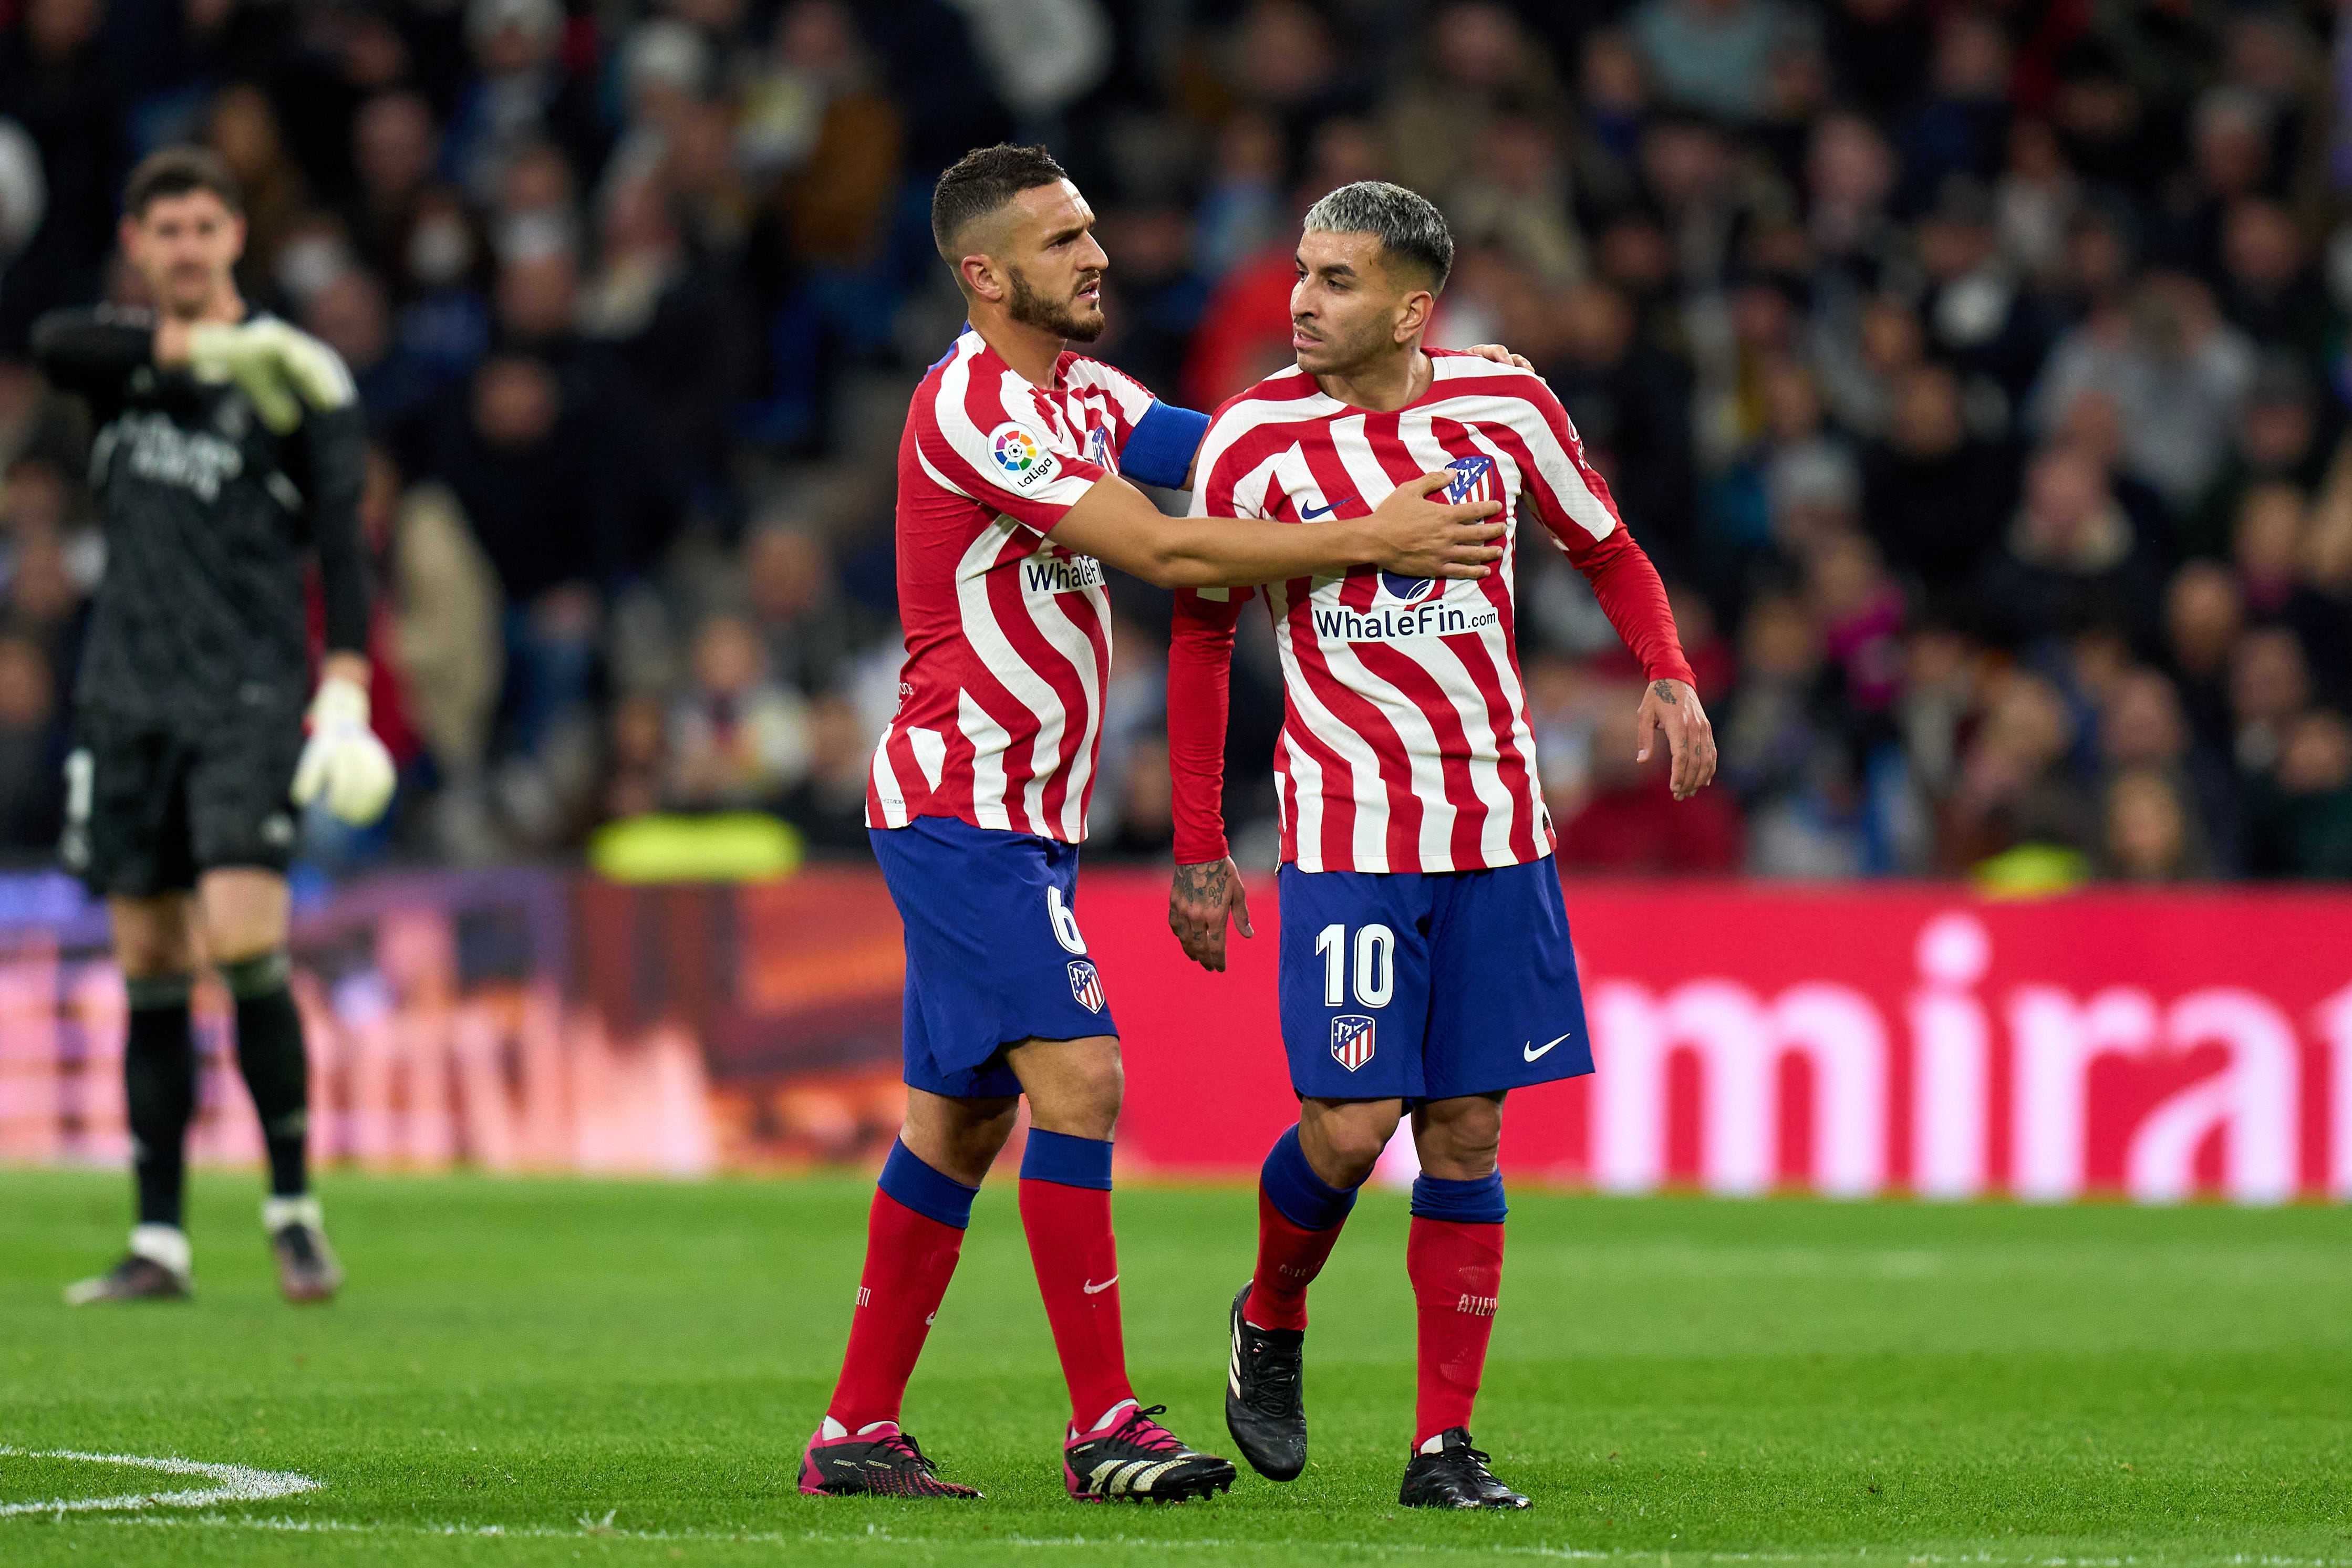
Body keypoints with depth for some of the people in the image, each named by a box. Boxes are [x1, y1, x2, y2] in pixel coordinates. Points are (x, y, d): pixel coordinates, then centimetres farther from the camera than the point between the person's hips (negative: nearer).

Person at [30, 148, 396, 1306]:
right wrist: (200, 347, -23)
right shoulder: (124, 354, 11)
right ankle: (160, 1242, 7)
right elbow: (53, 344, -13)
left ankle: (293, 1209, -4)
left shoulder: (298, 373, 1)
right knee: (150, 969, 4)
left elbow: (341, 545, -3)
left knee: (243, 941, -17)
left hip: (250, 695, -4)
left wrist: (346, 697, -15)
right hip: (127, 702, 4)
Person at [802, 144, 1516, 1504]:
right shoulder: (974, 410, -18)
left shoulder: (1082, 396, 13)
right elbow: (1159, 549, -23)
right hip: (963, 810, -10)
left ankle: (858, 1432, 14)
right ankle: (1105, 1426, -16)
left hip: (1022, 817, 10)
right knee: (1078, 1076, -16)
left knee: (960, 1118, 10)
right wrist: (1367, 544, -21)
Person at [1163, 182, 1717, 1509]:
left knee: (1465, 1135, 1)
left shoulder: (1501, 406, 0)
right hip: (1346, 834, -2)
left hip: (1499, 827, 2)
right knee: (1349, 1125, -10)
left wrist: (1670, 675, -4)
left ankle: (1446, 1446, 6)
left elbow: (1608, 548, 15)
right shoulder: (1254, 440, -5)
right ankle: (1271, 1322, 21)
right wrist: (1200, 849, 3)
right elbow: (1202, 635, 5)